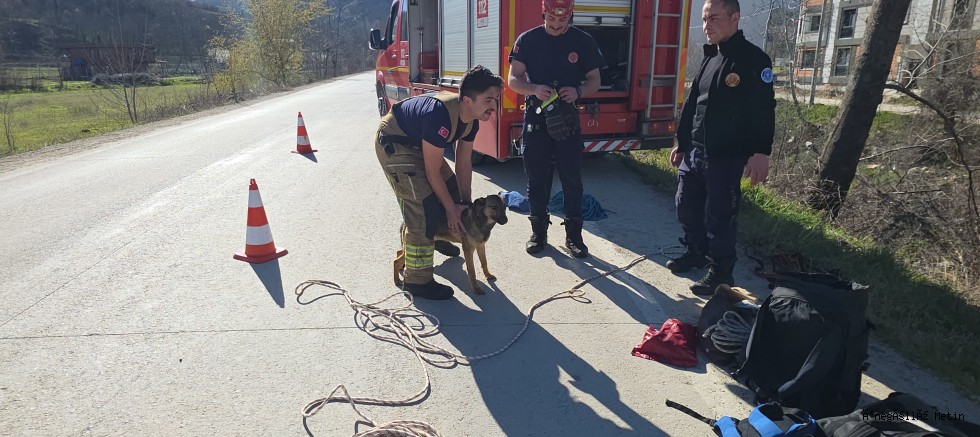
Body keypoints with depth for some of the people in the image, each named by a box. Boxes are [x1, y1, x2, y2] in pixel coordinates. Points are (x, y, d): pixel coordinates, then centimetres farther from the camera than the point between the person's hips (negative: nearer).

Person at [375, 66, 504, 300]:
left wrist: (465, 203, 1)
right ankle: (417, 280, -5)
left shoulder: (471, 118, -9)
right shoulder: (441, 116, -36)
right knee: (424, 208, -16)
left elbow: (464, 163, 0)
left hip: (416, 141, 9)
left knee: (450, 188, 17)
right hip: (394, 144, -9)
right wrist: (452, 209, -18)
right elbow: (432, 172, -28)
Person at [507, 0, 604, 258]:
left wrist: (578, 91, -20)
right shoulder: (528, 40, -1)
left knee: (572, 178, 3)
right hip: (535, 117, 0)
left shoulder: (583, 41, 0)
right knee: (537, 179, 7)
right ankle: (539, 231, 20)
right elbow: (513, 80, -3)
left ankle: (573, 235, 13)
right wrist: (535, 89, -24)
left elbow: (594, 81, 2)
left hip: (567, 117, 0)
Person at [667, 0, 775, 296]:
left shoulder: (754, 60, -10)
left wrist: (761, 152, -23)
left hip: (726, 158, -8)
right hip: (694, 152, 8)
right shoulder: (709, 57, 14)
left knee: (719, 216, -1)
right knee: (686, 207, 15)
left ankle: (721, 272, 14)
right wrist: (681, 143, 20)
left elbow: (764, 110, -16)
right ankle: (696, 252, 36)